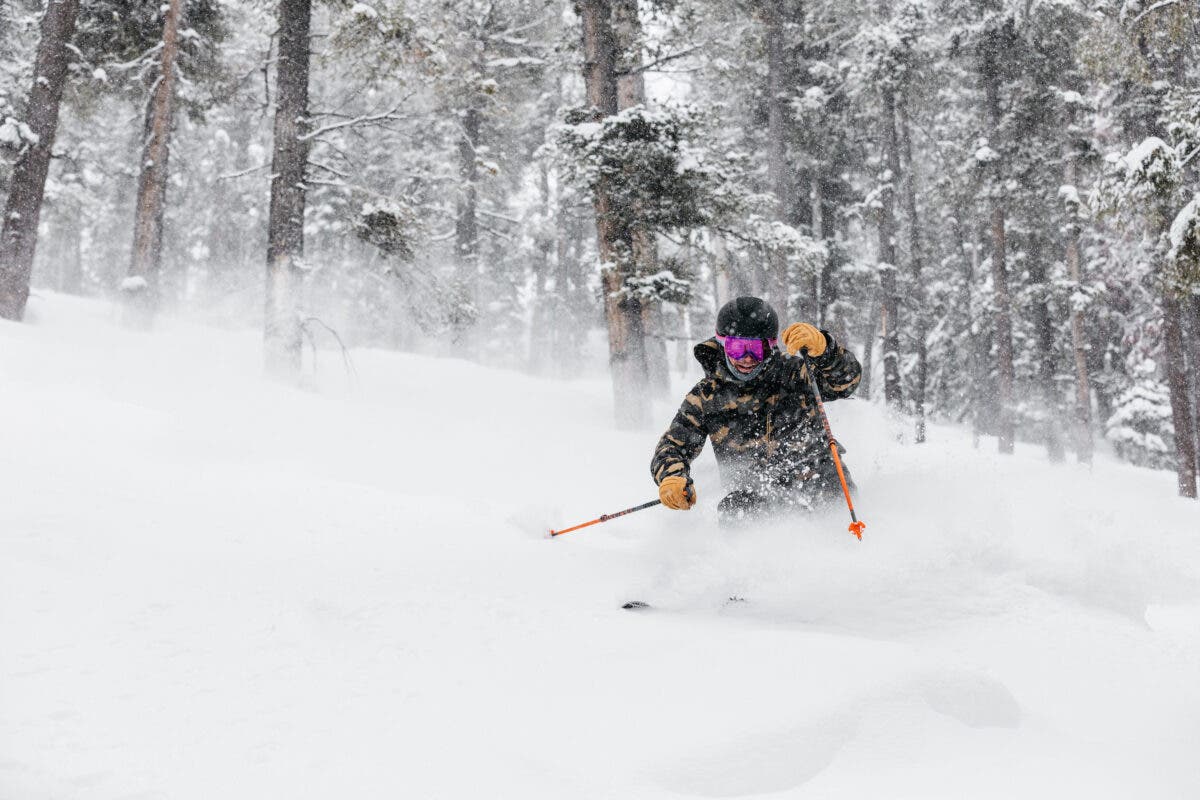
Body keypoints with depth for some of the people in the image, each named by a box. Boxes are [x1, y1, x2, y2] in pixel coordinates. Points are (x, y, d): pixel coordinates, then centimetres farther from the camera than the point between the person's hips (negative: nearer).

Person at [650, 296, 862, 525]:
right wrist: (672, 478, -17)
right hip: (760, 494, 1)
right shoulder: (706, 396, 5)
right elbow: (672, 448, 6)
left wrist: (820, 347, -33)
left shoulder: (793, 373, 0)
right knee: (733, 509, -29)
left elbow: (846, 379, -13)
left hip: (819, 486, 0)